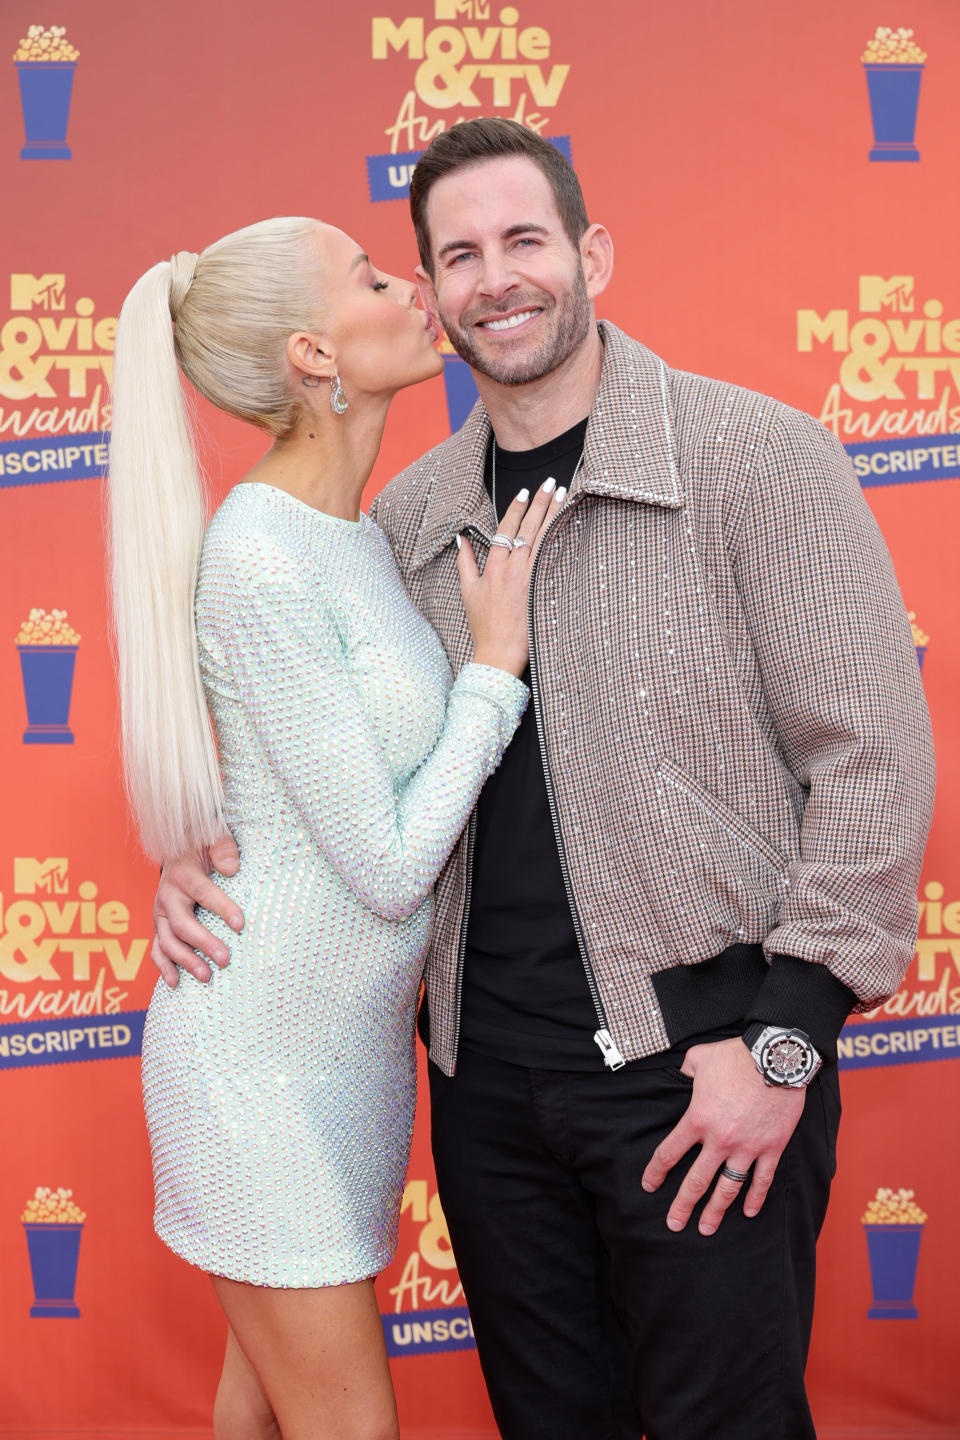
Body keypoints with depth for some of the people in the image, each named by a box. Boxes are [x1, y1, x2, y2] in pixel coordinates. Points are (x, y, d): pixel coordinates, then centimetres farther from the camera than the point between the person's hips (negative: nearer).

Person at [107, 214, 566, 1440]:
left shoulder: (355, 531, 5)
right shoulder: (257, 561, -23)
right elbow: (389, 867, -21)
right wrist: (495, 662, -14)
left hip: (356, 1033, 8)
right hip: (264, 1054, -8)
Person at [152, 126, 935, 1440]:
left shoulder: (757, 456, -8)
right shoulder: (408, 516, 8)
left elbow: (871, 752, -10)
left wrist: (786, 1039, -14)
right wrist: (203, 853, 1)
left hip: (700, 1049, -4)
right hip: (488, 1060, 5)